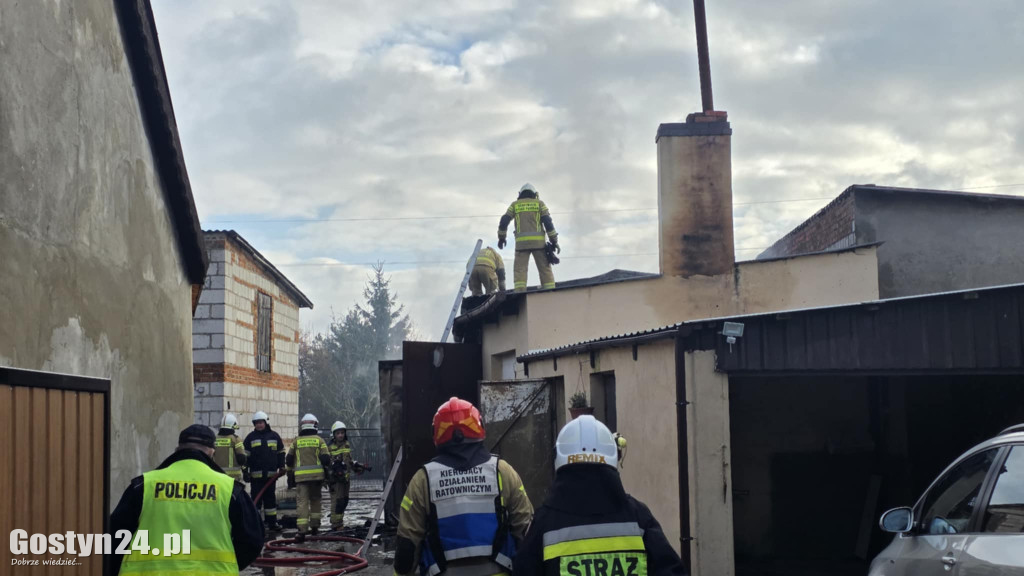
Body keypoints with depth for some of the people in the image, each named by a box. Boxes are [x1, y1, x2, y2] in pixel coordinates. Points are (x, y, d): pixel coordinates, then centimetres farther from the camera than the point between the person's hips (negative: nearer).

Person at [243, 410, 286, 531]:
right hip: (256, 475, -2)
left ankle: (272, 522, 15)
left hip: (271, 474, 2)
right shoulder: (251, 437, 4)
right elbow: (245, 455, 3)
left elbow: (281, 453, 15)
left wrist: (281, 467, 10)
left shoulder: (274, 436, 8)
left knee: (270, 498, 9)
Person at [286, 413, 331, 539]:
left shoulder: (296, 441, 7)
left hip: (301, 477, -1)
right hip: (317, 476, 1)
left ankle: (302, 530, -15)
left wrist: (290, 473, 26)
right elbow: (326, 459, -4)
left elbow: (289, 460, 11)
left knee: (302, 502, -4)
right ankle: (314, 525, 22)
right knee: (315, 500, 19)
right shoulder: (319, 440, 3)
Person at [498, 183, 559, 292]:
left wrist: (501, 238, 19)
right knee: (545, 268, 4)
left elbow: (504, 221, 7)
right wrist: (554, 241, 3)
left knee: (519, 269, -4)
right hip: (538, 242, 0)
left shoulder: (515, 205, 14)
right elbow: (548, 222, 2)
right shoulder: (539, 203, 12)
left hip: (521, 242, 0)